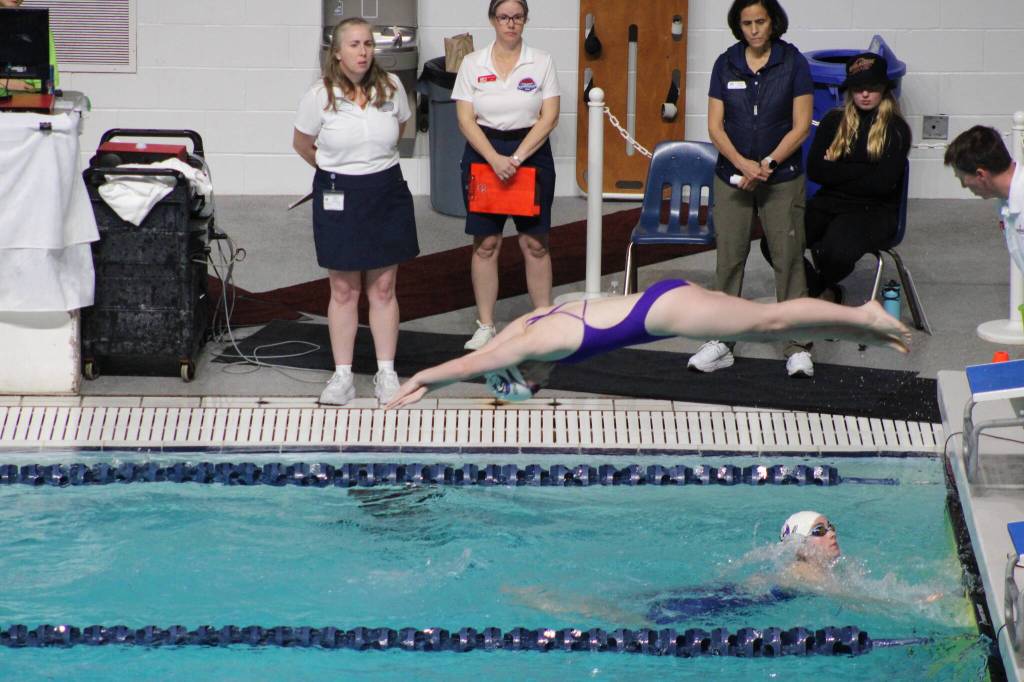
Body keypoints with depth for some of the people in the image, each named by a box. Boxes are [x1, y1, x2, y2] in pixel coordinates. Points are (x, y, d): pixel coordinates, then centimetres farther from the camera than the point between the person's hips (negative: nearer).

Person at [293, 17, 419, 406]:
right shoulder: (319, 97, -12)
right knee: (344, 290, 6)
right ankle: (342, 377, 13)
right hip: (339, 198, -2)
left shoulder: (391, 88, -6)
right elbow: (302, 145, 4)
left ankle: (386, 374, 15)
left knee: (383, 288, 8)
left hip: (386, 192, 2)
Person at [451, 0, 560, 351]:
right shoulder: (473, 63, 1)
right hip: (483, 154, 1)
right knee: (485, 243, 2)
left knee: (535, 242, 2)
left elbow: (549, 117, -5)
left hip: (531, 154, 0)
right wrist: (494, 159, -16)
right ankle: (485, 326, 9)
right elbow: (466, 119, -3)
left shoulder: (541, 61, 0)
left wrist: (517, 158, -15)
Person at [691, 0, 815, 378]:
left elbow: (801, 126, -6)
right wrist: (742, 163, -15)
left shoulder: (793, 63, -4)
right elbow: (715, 126, 0)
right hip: (732, 177, 2)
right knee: (729, 258, 3)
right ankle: (722, 343, 9)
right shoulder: (726, 64, 2)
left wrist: (767, 164, -14)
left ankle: (797, 347, 2)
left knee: (788, 258, -2)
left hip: (782, 178, -2)